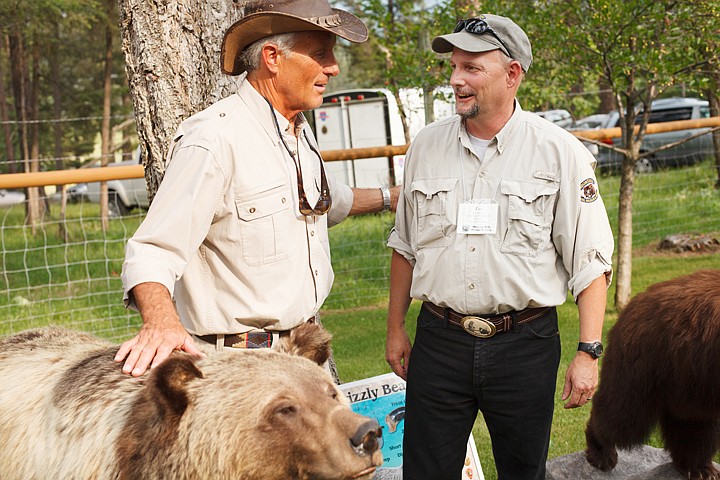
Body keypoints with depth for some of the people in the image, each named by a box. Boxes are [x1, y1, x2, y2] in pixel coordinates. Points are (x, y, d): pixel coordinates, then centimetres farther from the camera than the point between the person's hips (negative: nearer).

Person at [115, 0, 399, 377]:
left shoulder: (299, 133, 9)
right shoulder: (214, 139, -21)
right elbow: (153, 251, -28)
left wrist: (389, 198, 38)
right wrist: (160, 323, -44)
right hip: (242, 360, -8)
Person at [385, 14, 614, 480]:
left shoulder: (559, 152, -5)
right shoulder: (427, 146, 6)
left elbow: (590, 260, -5)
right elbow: (405, 246, 15)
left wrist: (589, 352, -10)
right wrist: (396, 328, 16)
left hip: (526, 342, -2)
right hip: (439, 340, 3)